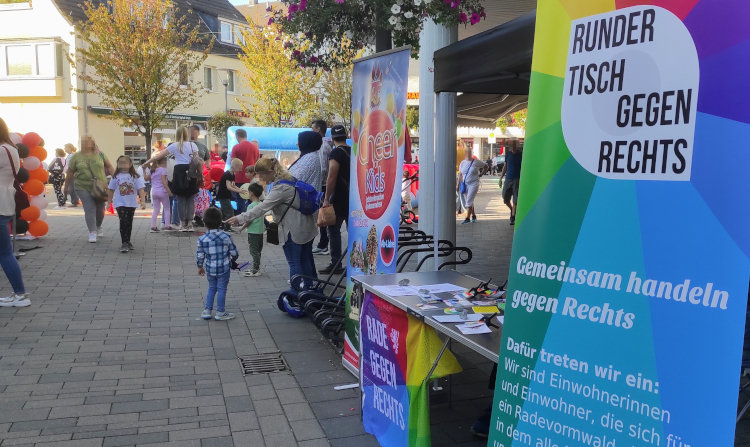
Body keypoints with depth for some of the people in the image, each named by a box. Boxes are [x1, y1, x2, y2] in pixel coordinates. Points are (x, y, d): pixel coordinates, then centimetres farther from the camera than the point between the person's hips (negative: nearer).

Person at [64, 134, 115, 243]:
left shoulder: (100, 154, 3)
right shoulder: (76, 156, 0)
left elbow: (109, 166, 7)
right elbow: (70, 172, 6)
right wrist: (66, 187, 11)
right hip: (83, 187, -2)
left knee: (100, 210, 10)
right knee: (89, 209, -12)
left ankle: (98, 227, 37)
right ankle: (92, 233, -11)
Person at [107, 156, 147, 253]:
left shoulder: (135, 176, -4)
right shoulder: (116, 176, -1)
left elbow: (141, 189, -8)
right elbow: (111, 190, 7)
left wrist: (143, 201, -18)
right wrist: (109, 202, 8)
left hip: (131, 204, 2)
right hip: (120, 203, -2)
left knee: (129, 223, 13)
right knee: (123, 222, -13)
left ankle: (127, 242, 27)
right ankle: (124, 243, -13)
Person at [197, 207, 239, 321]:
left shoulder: (202, 239, -10)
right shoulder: (226, 237, -12)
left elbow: (199, 256, -3)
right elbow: (234, 253, -6)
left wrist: (200, 267, 15)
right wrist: (232, 259, 16)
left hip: (210, 269, 2)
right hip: (224, 269, -2)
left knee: (211, 288, 20)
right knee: (221, 289, 8)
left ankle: (207, 311, 23)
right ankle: (220, 313, 14)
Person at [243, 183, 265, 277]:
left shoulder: (251, 206, -17)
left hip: (253, 231, -8)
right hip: (260, 230, 8)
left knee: (254, 250, -2)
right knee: (258, 250, 15)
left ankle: (256, 270, 2)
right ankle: (256, 268, 24)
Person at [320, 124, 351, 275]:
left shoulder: (336, 152, -12)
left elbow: (332, 178, -19)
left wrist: (327, 199, -15)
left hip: (340, 198, -7)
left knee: (334, 231, 0)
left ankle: (336, 264, 0)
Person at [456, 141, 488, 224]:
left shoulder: (476, 162, -3)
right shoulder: (462, 163, 8)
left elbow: (486, 166, 10)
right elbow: (460, 175, 11)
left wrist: (481, 174, 3)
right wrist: (458, 185, 8)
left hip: (474, 184, -5)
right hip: (465, 184, 5)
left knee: (469, 200, -15)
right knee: (468, 201, 11)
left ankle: (467, 218, -16)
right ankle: (473, 216, 28)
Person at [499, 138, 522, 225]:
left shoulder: (521, 154, -4)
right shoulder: (508, 153, 6)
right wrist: (501, 178, 9)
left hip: (517, 179, -4)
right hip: (508, 179, 4)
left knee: (515, 200, -3)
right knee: (505, 198, 8)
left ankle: (513, 218, 4)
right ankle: (512, 210, 35)